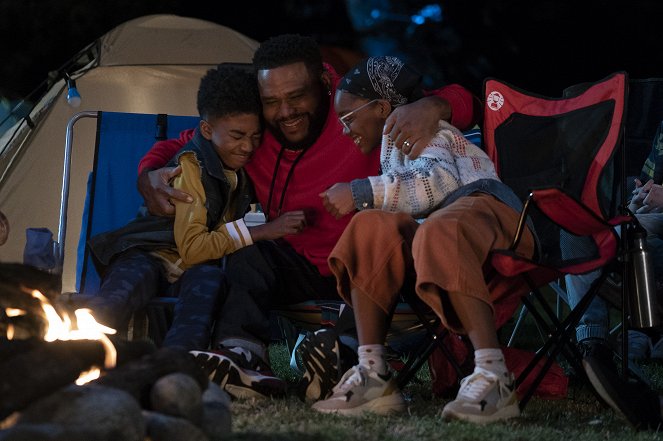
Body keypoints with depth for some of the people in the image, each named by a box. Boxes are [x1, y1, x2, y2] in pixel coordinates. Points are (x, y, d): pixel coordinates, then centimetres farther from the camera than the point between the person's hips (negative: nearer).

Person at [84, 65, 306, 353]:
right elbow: (192, 249, -20)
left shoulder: (241, 168, 9)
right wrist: (263, 232, -21)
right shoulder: (189, 166, -15)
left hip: (194, 272, 5)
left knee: (209, 278, -34)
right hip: (149, 257, -5)